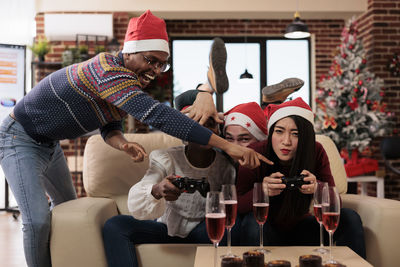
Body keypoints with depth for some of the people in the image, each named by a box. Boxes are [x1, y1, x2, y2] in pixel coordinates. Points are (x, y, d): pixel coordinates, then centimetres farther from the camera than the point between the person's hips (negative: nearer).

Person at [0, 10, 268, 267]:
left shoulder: (130, 80, -4)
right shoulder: (108, 72, -36)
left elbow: (110, 128, 2)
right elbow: (157, 115, -47)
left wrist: (123, 144, -26)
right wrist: (226, 145, -51)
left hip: (49, 143, 9)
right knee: (38, 220, -17)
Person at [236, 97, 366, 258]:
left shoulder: (316, 152, -14)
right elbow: (236, 207, -20)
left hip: (300, 229, 3)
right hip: (267, 232, -3)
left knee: (350, 218, -14)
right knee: (253, 221, -34)